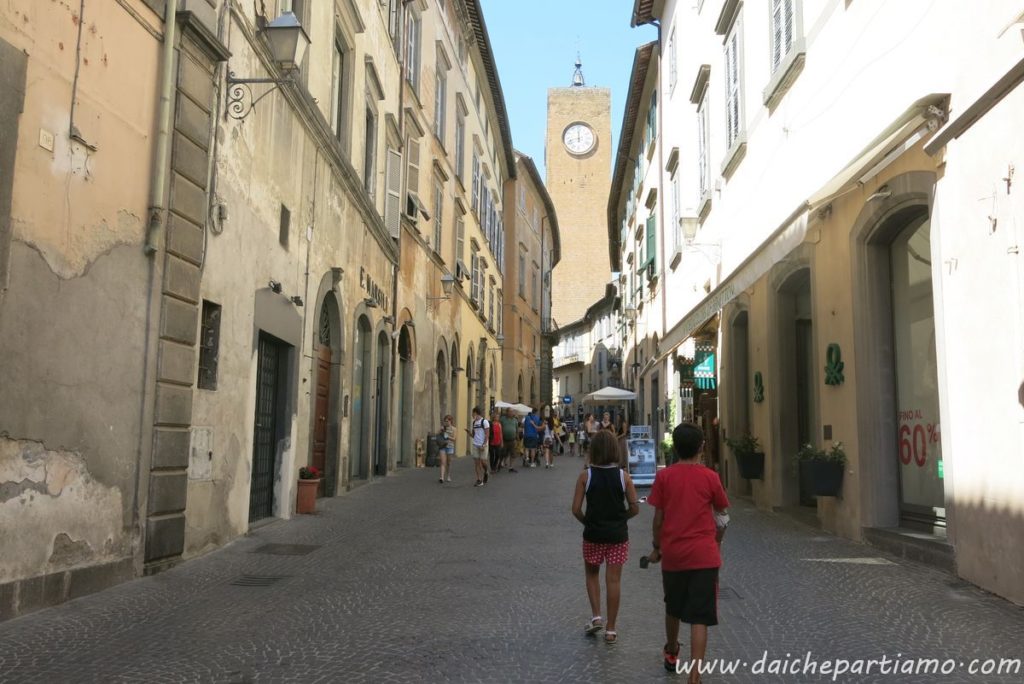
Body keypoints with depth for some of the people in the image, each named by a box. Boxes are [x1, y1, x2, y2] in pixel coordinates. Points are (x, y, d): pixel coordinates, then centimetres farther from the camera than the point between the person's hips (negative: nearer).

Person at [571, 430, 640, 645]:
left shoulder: (585, 476, -9)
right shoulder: (623, 476, -6)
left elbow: (576, 509, -10)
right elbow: (634, 508, -4)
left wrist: (587, 522, 9)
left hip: (593, 535, 0)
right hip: (618, 535, 0)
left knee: (592, 574, 23)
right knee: (614, 580, 8)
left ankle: (596, 616, 12)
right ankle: (610, 629, 14)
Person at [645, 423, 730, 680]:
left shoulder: (664, 476, -4)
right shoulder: (710, 477, -4)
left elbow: (658, 518, -1)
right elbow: (721, 516, 6)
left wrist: (656, 548, 13)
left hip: (673, 553, 2)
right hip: (704, 555, -2)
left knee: (673, 608, 23)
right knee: (699, 619, -1)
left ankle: (671, 654, 45)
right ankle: (694, 676, -8)